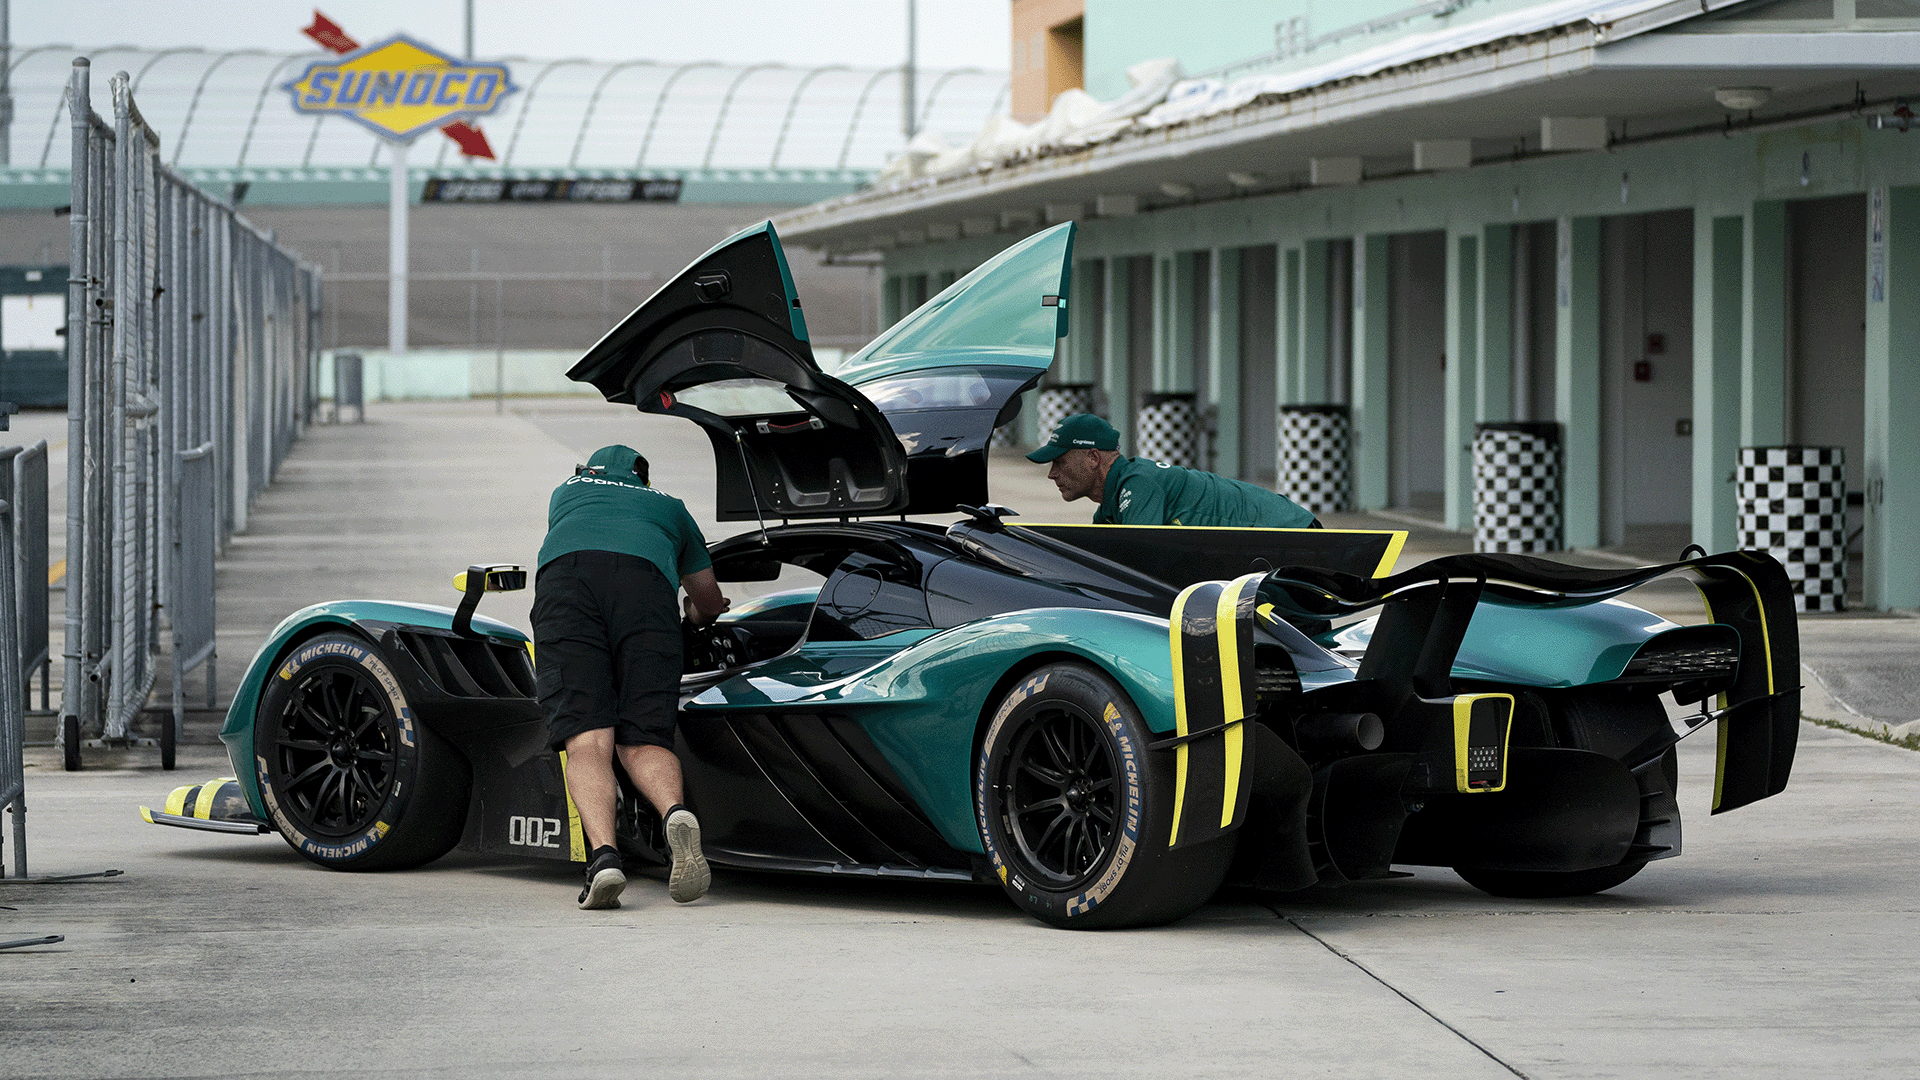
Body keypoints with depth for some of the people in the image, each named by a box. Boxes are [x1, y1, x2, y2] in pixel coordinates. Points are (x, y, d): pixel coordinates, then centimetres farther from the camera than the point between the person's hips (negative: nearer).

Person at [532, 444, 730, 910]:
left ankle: (603, 854, -33)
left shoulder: (566, 492, 42)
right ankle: (676, 815, -31)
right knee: (642, 741, 1)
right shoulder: (667, 506, 41)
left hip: (564, 577, 0)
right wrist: (696, 616, 75)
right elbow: (709, 600, 49)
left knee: (587, 740, -11)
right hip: (645, 579, 0)